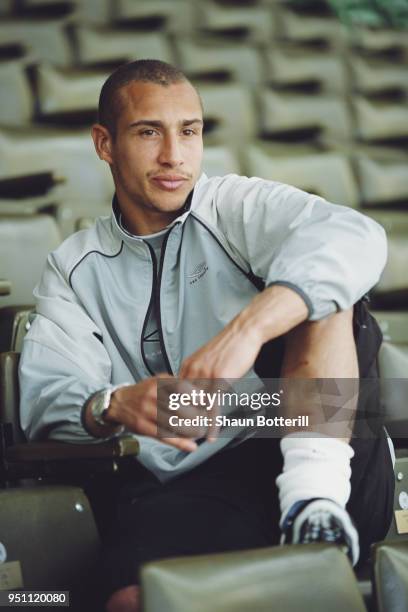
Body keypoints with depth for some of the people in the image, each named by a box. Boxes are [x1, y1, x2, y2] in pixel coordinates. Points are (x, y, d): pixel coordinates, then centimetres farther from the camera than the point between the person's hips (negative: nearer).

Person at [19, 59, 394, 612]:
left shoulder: (239, 208, 10)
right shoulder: (75, 270, 18)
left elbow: (354, 239, -11)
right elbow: (44, 393, 4)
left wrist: (245, 329, -28)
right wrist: (113, 407, -21)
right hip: (187, 487, -1)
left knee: (318, 295, -21)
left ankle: (316, 502, -28)